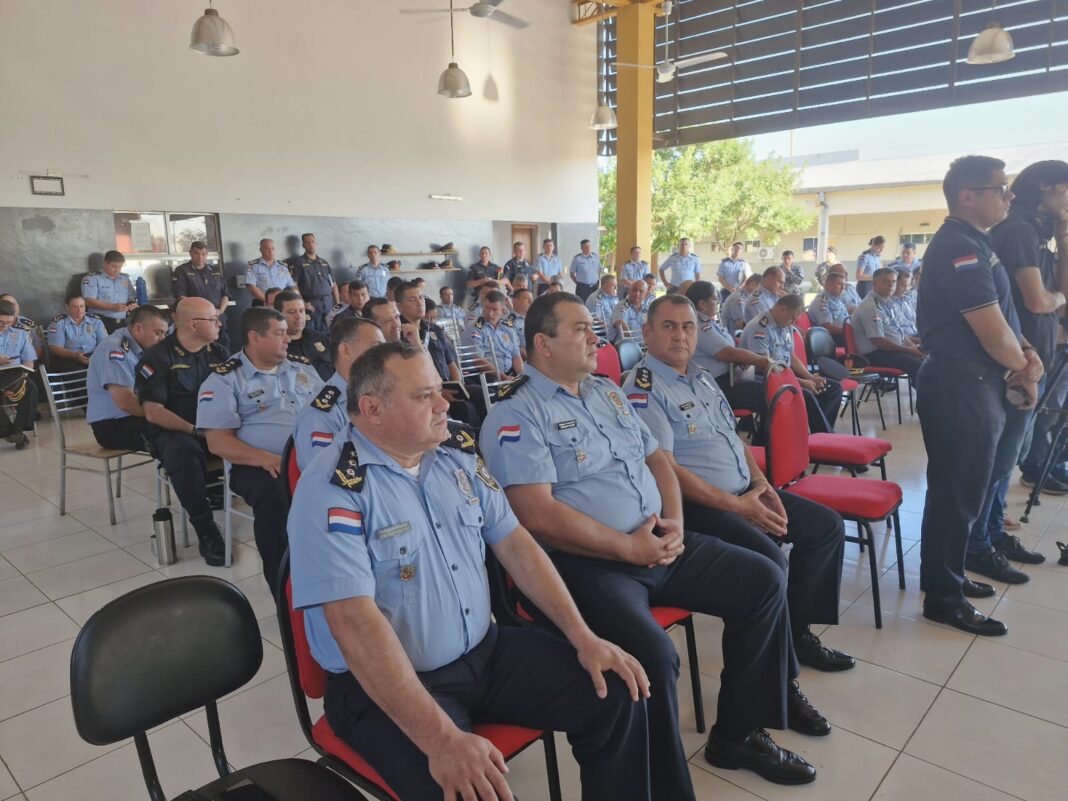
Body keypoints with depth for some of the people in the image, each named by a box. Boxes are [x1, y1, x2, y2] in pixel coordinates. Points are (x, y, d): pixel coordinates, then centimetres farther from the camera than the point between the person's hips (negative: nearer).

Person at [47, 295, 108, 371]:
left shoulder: (96, 321, 14)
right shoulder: (58, 323, 6)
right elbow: (54, 348, -3)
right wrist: (75, 355, -21)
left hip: (93, 358, 3)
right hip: (68, 359, -3)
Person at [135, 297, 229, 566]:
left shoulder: (218, 352, 11)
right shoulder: (158, 356, -4)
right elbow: (153, 412, -11)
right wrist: (195, 430, -21)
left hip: (216, 429, 4)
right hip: (173, 432, -4)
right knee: (184, 450, -37)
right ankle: (206, 530, -26)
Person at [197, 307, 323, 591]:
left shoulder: (302, 368, 19)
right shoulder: (224, 379, 3)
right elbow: (218, 441, -4)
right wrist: (266, 459, -20)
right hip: (258, 465, -4)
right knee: (274, 495, -37)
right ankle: (283, 584, -22)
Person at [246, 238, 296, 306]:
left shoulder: (283, 266, 15)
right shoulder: (253, 265, 2)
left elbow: (292, 286, 15)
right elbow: (251, 287, -8)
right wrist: (267, 300, -15)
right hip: (261, 305, -3)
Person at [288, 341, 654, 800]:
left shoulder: (457, 453, 1)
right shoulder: (331, 491, -19)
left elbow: (514, 543, 5)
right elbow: (355, 622, -27)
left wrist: (583, 637, -1)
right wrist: (441, 739, -32)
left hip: (486, 652, 6)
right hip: (384, 687, -6)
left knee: (617, 695, -1)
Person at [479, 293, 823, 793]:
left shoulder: (608, 392, 16)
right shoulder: (516, 415, -11)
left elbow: (657, 459, 19)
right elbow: (539, 515, -20)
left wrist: (675, 522, 0)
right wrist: (630, 548, -16)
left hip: (659, 544, 9)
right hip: (586, 565, -8)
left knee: (764, 580, 6)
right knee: (654, 655, -31)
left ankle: (739, 731, 20)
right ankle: (668, 787, -3)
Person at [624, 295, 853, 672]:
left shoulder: (700, 378, 15)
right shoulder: (643, 390, -14)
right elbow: (666, 470, -20)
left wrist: (760, 483, 5)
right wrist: (737, 506, -18)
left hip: (744, 492, 10)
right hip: (694, 505, -10)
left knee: (827, 524, 8)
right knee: (769, 560, -28)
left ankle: (797, 631, 18)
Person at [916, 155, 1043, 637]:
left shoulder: (972, 244, 15)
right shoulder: (959, 248, -17)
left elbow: (1000, 317, 19)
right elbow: (994, 334, -19)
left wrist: (1027, 354, 1)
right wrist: (1023, 372, -2)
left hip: (970, 382, 10)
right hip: (962, 387, -10)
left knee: (959, 490, 18)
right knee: (958, 493, -2)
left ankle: (947, 577, 32)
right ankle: (944, 598, 10)